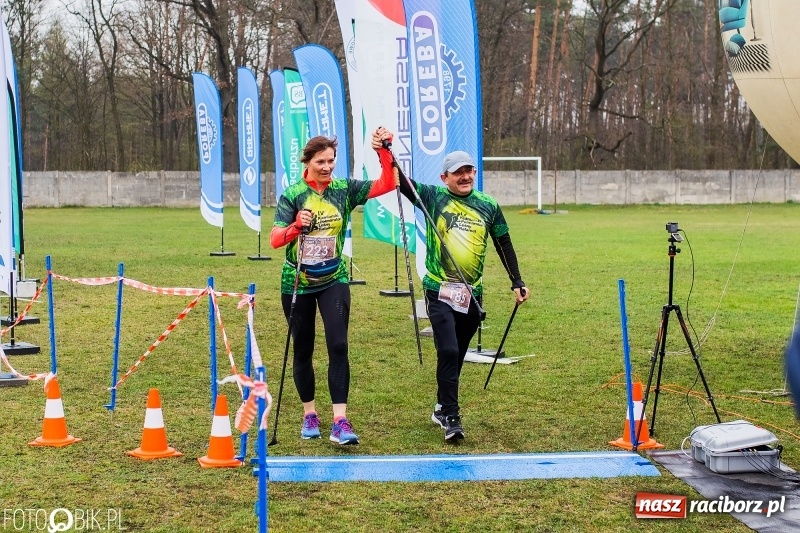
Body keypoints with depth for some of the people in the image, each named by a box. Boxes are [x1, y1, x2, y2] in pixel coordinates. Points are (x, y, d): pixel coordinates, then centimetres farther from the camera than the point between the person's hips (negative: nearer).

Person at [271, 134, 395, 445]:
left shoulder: (344, 189, -1)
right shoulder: (292, 195, -7)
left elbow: (387, 184, -6)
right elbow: (275, 240, -16)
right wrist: (297, 226, -34)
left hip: (333, 280, 1)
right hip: (297, 283, -1)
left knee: (338, 345, -12)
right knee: (303, 350, 9)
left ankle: (340, 421, -14)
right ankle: (309, 414, 24)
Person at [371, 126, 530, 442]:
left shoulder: (488, 206, 6)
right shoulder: (433, 197, -2)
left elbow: (504, 245, 15)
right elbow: (400, 181, -14)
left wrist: (516, 282, 12)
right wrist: (384, 153, -31)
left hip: (472, 294, 4)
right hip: (439, 290, -4)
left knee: (457, 355, 14)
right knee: (448, 351, -14)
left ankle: (442, 408, 31)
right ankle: (451, 418, -10)